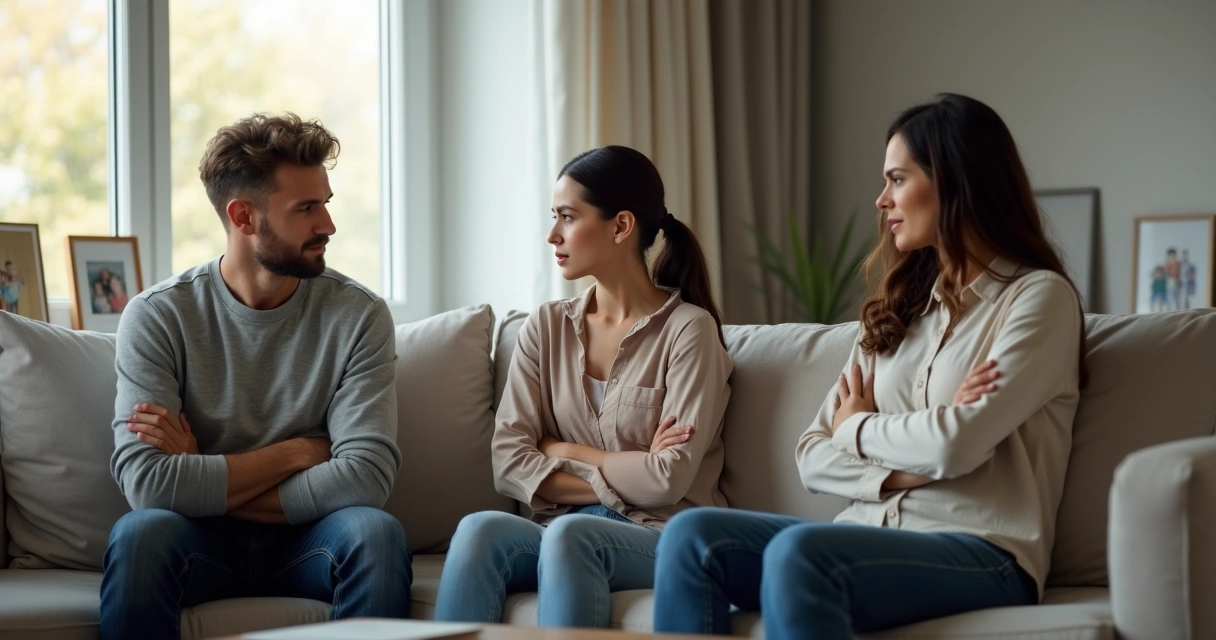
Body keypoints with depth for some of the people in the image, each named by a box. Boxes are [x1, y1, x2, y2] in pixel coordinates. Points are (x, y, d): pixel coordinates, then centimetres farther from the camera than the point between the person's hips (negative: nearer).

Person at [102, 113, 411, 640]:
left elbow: (366, 475, -16)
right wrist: (296, 453, -12)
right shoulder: (158, 317, -6)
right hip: (200, 546, -1)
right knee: (140, 533, -33)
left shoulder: (357, 315, -4)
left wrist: (208, 486, -15)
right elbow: (146, 482, -18)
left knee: (376, 531, -31)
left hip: (308, 544, 1)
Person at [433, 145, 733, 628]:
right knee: (480, 529, -30)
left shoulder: (688, 329, -2)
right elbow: (508, 465, 2)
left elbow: (669, 480, -10)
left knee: (570, 533, -37)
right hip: (561, 529, 4)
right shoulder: (546, 328, 13)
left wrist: (563, 452, 0)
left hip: (664, 538, -4)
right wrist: (621, 480, -9)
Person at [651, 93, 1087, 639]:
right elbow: (814, 458, 13)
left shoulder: (1038, 297, 0)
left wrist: (858, 427, 5)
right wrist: (902, 471, -7)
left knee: (799, 553, -36)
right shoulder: (899, 310, 21)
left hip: (982, 557, -6)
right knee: (692, 535, -21)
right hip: (872, 533, 7)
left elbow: (955, 445, -15)